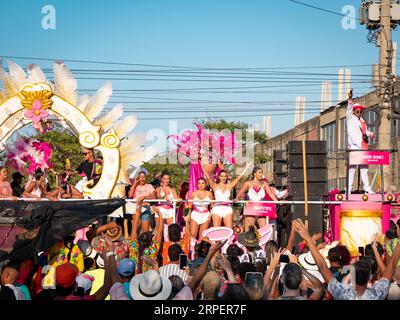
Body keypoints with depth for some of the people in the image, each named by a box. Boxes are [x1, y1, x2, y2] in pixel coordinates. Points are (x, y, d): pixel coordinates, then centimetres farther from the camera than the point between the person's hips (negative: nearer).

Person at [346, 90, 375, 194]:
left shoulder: (362, 120, 21)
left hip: (363, 147, 7)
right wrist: (350, 99, -28)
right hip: (354, 147, -7)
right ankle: (348, 189, -9)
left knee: (364, 168, 10)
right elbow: (349, 109, -13)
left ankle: (367, 188, 15)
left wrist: (370, 134, 2)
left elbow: (365, 131, 24)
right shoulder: (350, 119, 2)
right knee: (352, 168, -10)